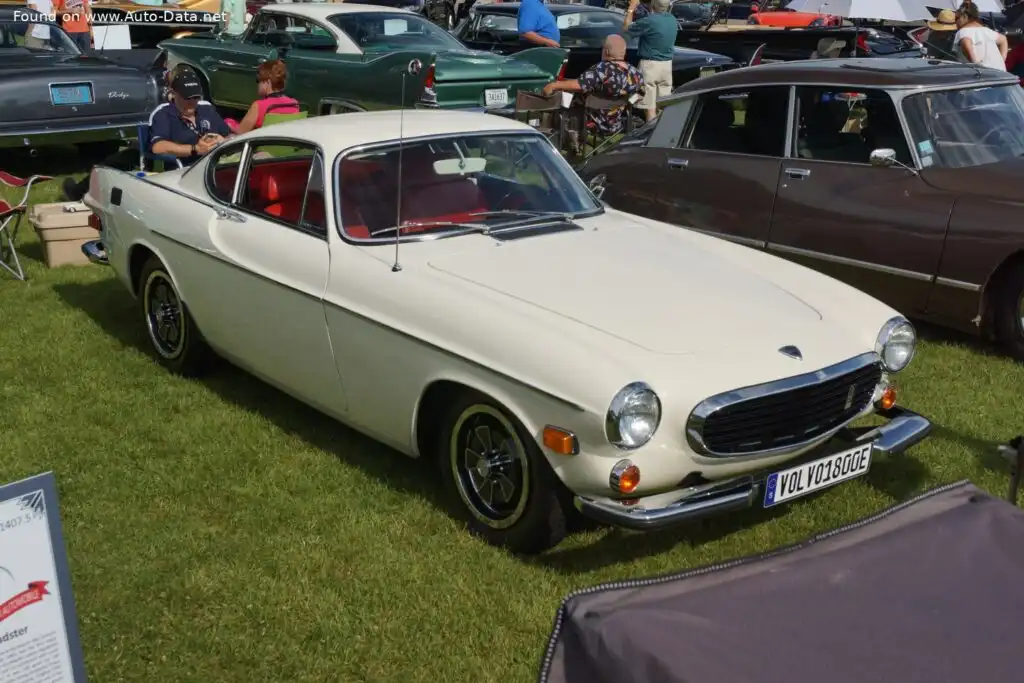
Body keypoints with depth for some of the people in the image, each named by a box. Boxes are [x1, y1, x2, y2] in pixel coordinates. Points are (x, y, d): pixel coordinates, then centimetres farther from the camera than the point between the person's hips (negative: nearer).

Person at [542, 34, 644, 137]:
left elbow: (577, 85, -29)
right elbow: (640, 95, 11)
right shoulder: (636, 73, -5)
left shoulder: (602, 69, -23)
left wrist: (554, 86, -16)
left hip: (599, 126, -6)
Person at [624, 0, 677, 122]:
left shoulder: (649, 21, -19)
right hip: (667, 65, 7)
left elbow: (626, 27, -4)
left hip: (650, 65, -7)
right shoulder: (673, 20, 4)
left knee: (650, 106, -4)